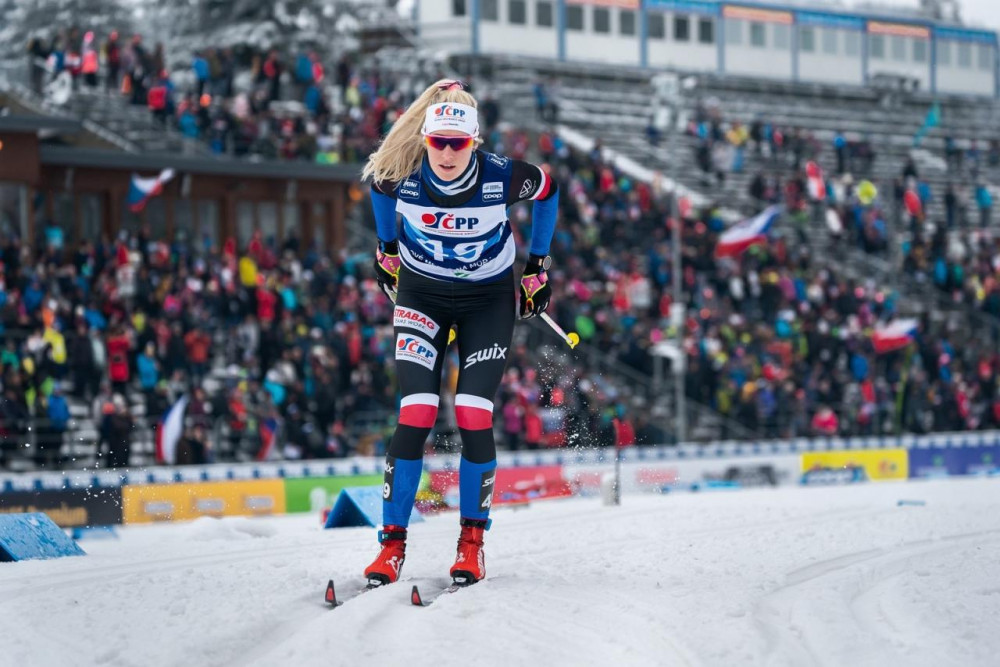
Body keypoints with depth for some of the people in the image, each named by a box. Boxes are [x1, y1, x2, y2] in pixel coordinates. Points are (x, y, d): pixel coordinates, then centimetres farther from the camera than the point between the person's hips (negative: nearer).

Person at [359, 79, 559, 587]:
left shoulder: (502, 177, -26)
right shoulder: (401, 177, -22)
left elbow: (547, 191, -3)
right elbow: (377, 184, 4)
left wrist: (538, 267, 4)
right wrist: (387, 250, 15)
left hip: (489, 300, -1)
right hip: (422, 293, 1)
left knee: (474, 419, -12)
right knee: (415, 416, -13)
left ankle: (472, 541, 4)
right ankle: (392, 543, -6)